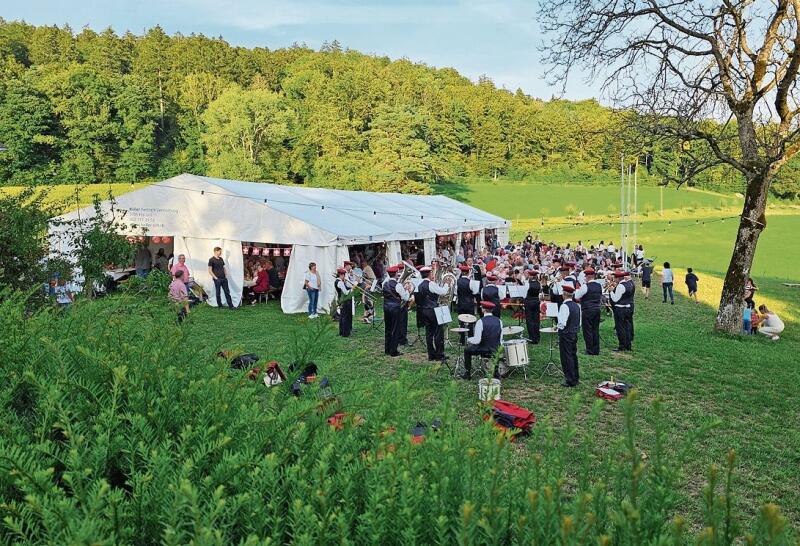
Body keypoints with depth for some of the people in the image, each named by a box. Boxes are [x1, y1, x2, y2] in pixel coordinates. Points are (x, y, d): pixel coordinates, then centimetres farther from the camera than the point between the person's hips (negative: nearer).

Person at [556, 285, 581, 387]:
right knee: (573, 355, 16)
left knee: (566, 357, -2)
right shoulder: (577, 306, 7)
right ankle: (575, 378, 25)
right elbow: (579, 322, 13)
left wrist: (557, 326, -4)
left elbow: (562, 323, -23)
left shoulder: (564, 306, -19)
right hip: (575, 333, 8)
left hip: (565, 334, -8)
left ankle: (570, 381, 2)